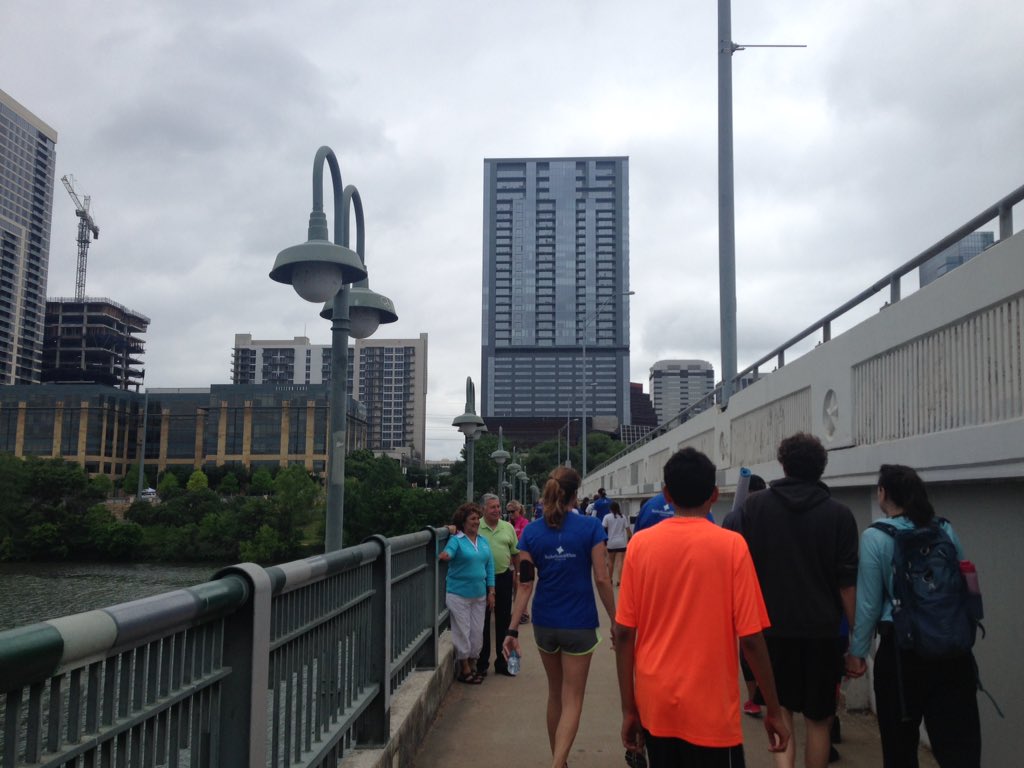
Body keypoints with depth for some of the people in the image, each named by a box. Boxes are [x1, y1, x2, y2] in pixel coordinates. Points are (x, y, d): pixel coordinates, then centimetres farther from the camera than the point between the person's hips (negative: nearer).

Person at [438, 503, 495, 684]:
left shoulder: (483, 541, 10)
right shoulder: (456, 540, -6)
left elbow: (489, 566, 11)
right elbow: (448, 551, -24)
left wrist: (491, 592, 7)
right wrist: (445, 555, -48)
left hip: (479, 595, 5)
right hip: (459, 595, -5)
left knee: (477, 633, 10)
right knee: (462, 633, 1)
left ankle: (472, 666, 26)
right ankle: (464, 670, 14)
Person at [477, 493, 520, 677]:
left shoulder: (508, 527, 5)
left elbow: (515, 553, 11)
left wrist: (517, 574, 10)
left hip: (504, 577, 3)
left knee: (504, 620, 10)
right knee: (483, 621, 7)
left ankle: (502, 662, 23)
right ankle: (482, 663, 19)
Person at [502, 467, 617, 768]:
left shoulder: (531, 531, -3)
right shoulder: (590, 527, -10)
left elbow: (525, 584, -5)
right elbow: (601, 579, -11)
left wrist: (513, 629, -2)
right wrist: (616, 622, -2)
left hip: (545, 623, 4)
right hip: (579, 624, -3)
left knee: (555, 694, 22)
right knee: (572, 701, 4)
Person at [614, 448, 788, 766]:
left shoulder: (640, 544, -4)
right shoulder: (731, 545, -10)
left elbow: (623, 634, -3)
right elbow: (750, 638, -11)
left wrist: (628, 708, 6)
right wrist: (774, 710, 1)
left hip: (654, 705, 3)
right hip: (710, 710, -2)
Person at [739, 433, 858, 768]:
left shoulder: (754, 506, -1)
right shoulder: (839, 514, -3)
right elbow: (847, 583, -4)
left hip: (772, 626, 1)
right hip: (821, 629, 0)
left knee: (781, 706, 16)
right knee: (818, 719, 14)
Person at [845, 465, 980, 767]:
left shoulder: (875, 537, -8)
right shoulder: (946, 531, 3)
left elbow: (869, 603, -8)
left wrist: (857, 652, 2)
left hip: (901, 647, -3)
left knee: (900, 740, 13)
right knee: (958, 740, 4)